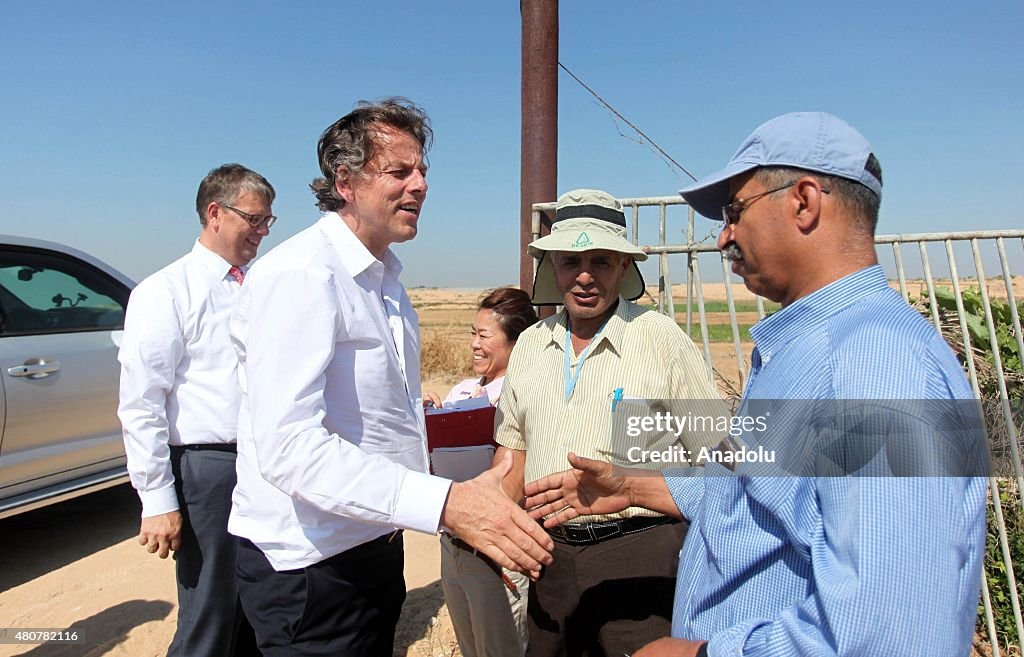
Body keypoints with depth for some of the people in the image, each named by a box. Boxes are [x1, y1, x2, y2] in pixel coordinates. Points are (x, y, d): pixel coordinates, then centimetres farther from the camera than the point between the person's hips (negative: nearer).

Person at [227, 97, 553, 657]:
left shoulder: (384, 279, 11)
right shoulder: (300, 275, -20)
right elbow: (288, 446, -30)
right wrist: (446, 503, -37)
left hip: (376, 543, 9)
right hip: (308, 563, -9)